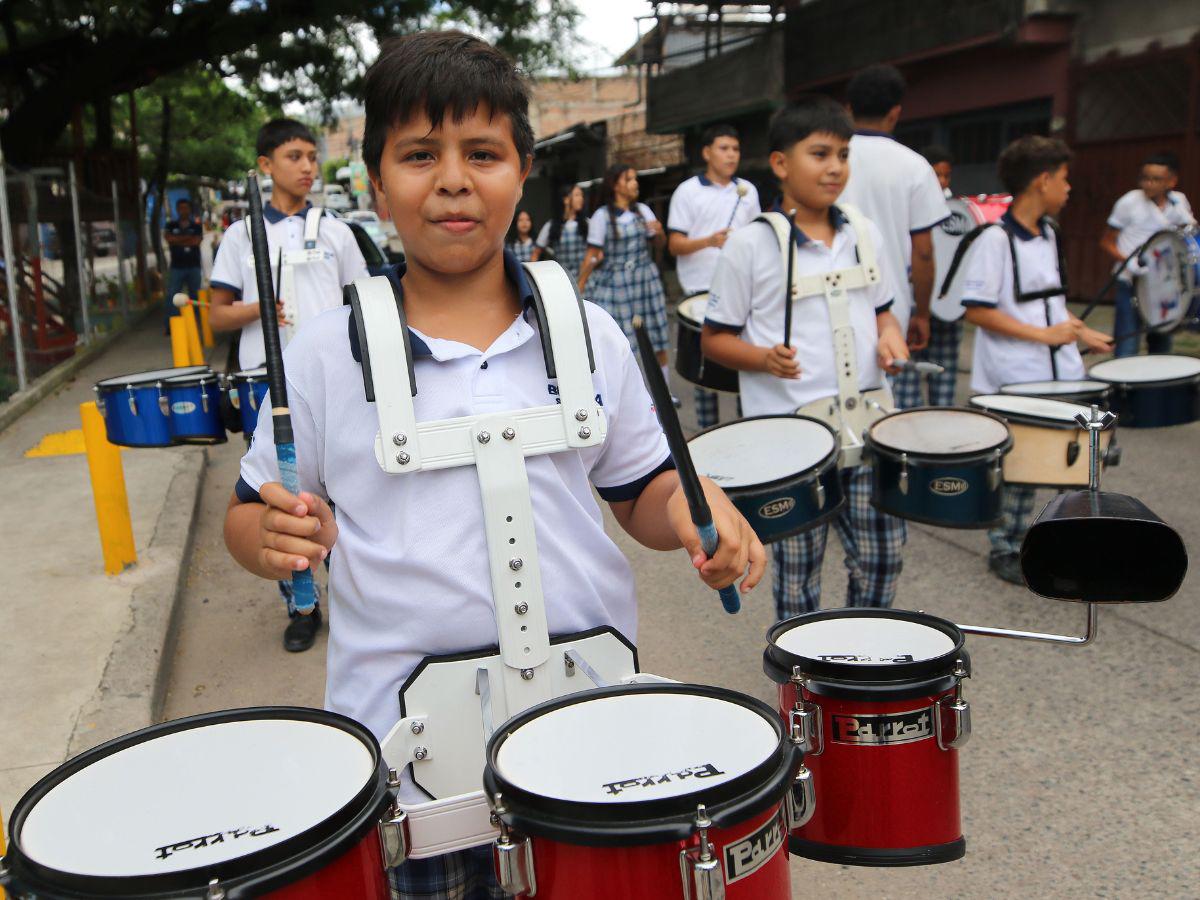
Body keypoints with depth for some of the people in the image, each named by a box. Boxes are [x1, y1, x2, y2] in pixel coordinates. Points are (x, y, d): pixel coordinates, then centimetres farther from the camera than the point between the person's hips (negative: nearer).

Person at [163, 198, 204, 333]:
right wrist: (189, 238, -9)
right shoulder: (171, 225, 6)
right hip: (176, 266, -1)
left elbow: (197, 241, -11)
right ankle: (168, 326, -5)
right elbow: (168, 238, -12)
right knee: (171, 296, -6)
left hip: (194, 266, 1)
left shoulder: (197, 225, 5)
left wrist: (178, 240, -5)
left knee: (195, 296, 8)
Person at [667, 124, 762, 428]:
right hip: (702, 291, -3)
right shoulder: (688, 191, -1)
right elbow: (674, 244, -5)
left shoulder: (748, 190, 11)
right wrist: (709, 241, -22)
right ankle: (708, 431, 10)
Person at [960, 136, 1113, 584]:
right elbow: (977, 311, -19)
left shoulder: (1049, 234, 12)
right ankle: (1004, 551, 19)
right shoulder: (995, 241, -14)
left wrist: (1083, 333, 14)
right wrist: (1043, 334, -21)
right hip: (1013, 382, -8)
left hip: (1059, 376, 8)